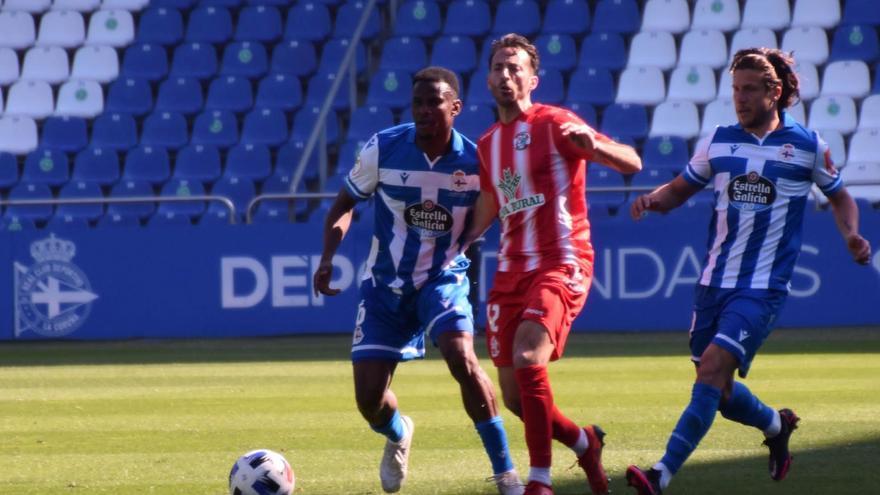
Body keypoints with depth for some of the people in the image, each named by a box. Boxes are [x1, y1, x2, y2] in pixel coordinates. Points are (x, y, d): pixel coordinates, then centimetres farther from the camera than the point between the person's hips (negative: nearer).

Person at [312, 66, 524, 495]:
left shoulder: (475, 162, -13)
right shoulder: (383, 149, -12)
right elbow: (344, 205, 2)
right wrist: (327, 258, -11)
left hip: (443, 279, -1)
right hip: (385, 283, 1)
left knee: (461, 359, -29)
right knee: (369, 399, -3)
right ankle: (398, 436, 38)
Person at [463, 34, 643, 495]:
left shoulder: (554, 124, -7)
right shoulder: (488, 143, 13)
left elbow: (631, 163, -12)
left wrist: (593, 145, -31)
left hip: (560, 265, -7)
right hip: (511, 269, 7)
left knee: (527, 358, -29)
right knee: (515, 398, 4)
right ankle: (584, 442, 32)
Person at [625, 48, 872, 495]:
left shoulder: (807, 145, 0)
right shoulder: (719, 141, 6)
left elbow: (839, 196, 14)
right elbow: (680, 189, 15)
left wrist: (851, 234, -4)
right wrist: (653, 200, -7)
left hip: (763, 286, -4)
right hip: (714, 281, 4)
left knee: (713, 369, -20)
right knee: (720, 393, 8)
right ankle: (776, 425, 41)